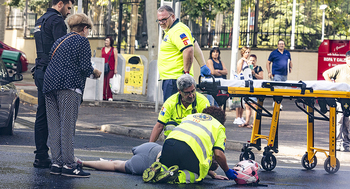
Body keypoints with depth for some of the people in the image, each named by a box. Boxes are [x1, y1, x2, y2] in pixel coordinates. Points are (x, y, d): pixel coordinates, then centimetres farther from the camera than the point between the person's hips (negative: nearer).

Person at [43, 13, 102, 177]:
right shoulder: (82, 41, 1)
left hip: (49, 84, 8)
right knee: (67, 126, -8)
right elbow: (85, 67, -9)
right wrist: (94, 72, 12)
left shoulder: (60, 41, 25)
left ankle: (56, 163, 5)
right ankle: (68, 165, -9)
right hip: (68, 86, -7)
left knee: (54, 127, 6)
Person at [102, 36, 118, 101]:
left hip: (111, 69, -4)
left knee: (109, 83, -8)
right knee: (103, 82, -2)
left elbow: (116, 60, 1)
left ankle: (110, 97, -5)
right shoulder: (103, 49, 17)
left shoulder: (114, 50, 4)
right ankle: (103, 96, 1)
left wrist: (115, 69, -6)